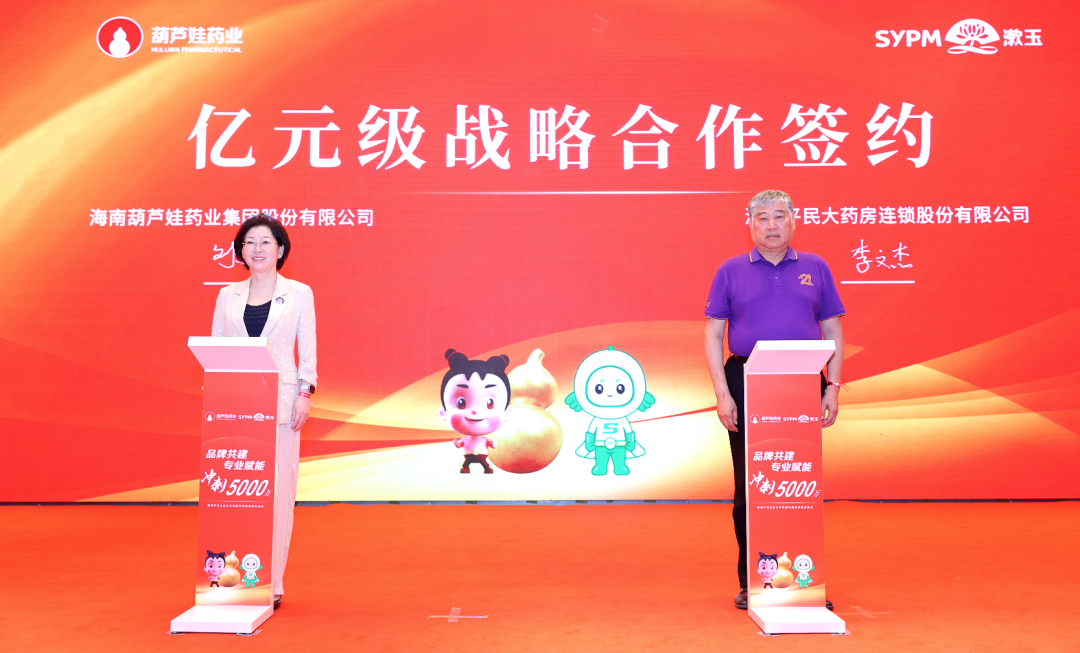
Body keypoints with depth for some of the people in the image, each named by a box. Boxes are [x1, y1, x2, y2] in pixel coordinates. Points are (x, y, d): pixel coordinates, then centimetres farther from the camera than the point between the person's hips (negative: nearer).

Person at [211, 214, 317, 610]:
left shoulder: (299, 293, 6)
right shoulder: (228, 296, 11)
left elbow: (308, 349, 3)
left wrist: (306, 392, -7)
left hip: (281, 403, -2)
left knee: (278, 492, 0)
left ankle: (272, 585, 8)